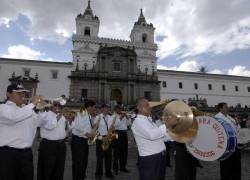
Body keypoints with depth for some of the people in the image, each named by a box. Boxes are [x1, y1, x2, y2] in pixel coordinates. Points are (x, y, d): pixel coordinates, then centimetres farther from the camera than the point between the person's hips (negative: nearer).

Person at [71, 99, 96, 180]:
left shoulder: (90, 117, 12)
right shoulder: (80, 114, -14)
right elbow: (77, 126, -25)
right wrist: (87, 133, -22)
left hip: (85, 140, 9)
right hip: (77, 140, -8)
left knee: (84, 162, 16)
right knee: (78, 162, 0)